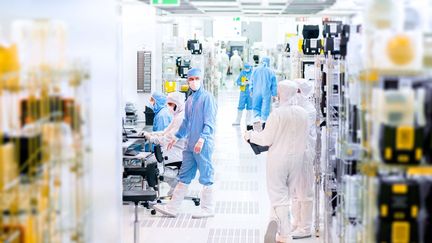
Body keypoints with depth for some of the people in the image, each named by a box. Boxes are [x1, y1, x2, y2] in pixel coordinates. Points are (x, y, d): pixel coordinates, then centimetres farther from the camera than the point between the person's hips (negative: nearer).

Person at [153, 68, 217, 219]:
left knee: (206, 176, 0)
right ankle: (172, 208, 13)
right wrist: (177, 137, 26)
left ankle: (208, 209, 9)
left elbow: (210, 122, -15)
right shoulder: (190, 100, 16)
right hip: (190, 144, 8)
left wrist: (202, 138, -24)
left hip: (204, 145, -8)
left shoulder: (207, 97, -8)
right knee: (184, 176, 10)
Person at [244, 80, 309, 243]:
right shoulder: (303, 113, -1)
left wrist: (250, 135, 5)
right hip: (296, 159, 4)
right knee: (287, 195, 16)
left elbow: (266, 139, -11)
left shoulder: (277, 113, -16)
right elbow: (304, 139, 8)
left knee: (278, 195, 0)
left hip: (277, 158, -4)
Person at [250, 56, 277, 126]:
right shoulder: (271, 72, -2)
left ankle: (256, 117, -10)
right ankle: (263, 120, 3)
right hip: (267, 93, -1)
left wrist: (251, 90, 15)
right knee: (265, 107, 5)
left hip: (257, 92, 1)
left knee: (256, 107, 11)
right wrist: (274, 94, 7)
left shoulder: (256, 70, 2)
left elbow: (252, 81, 7)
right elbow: (274, 84, 1)